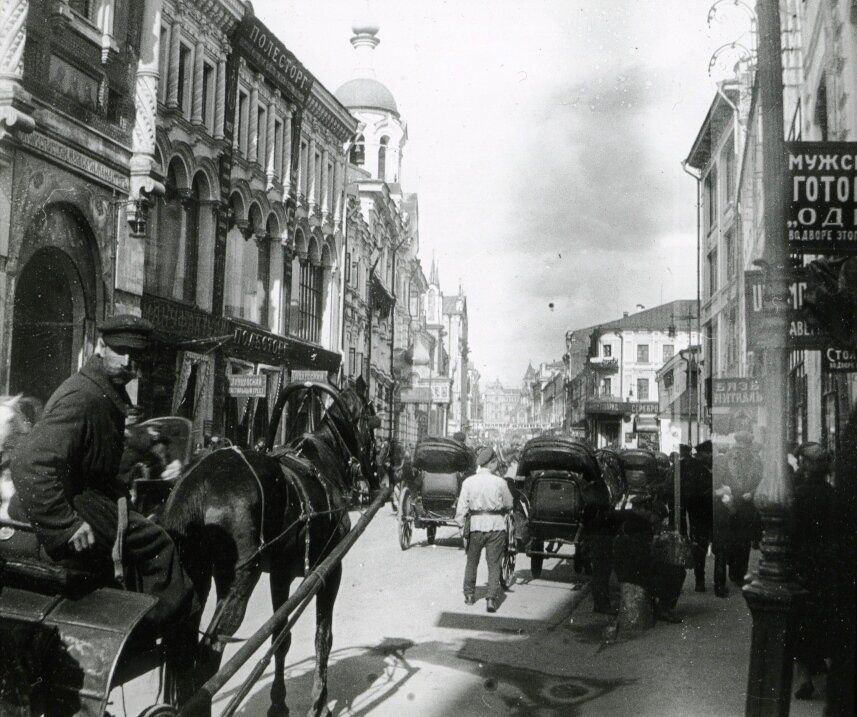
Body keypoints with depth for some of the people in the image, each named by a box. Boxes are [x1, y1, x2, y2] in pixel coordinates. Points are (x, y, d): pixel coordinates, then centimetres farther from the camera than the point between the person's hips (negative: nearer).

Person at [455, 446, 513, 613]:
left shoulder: (468, 482, -6)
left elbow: (462, 506, -5)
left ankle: (469, 595, 26)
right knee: (494, 565, 6)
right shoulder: (500, 482, -8)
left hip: (475, 525, 1)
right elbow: (509, 505, 5)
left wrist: (461, 524, 6)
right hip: (496, 526, -1)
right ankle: (492, 599, -1)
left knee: (471, 562, 19)